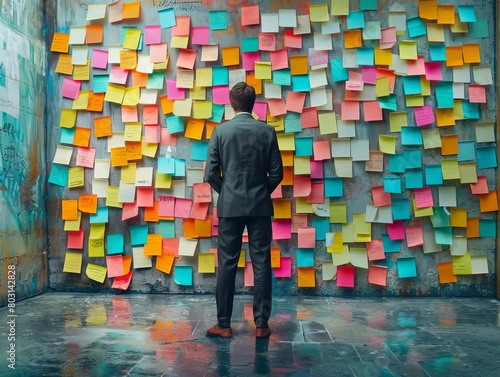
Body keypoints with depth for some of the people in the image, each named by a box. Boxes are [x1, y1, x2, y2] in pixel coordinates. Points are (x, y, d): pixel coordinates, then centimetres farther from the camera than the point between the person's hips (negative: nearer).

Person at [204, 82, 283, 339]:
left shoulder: (220, 131, -3)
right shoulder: (267, 131, 0)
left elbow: (211, 174, -4)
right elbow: (277, 173, 0)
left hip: (230, 206, 0)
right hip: (260, 206, 1)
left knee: (227, 265, 5)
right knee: (262, 264, 5)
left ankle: (224, 325, 11)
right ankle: (261, 324, 10)